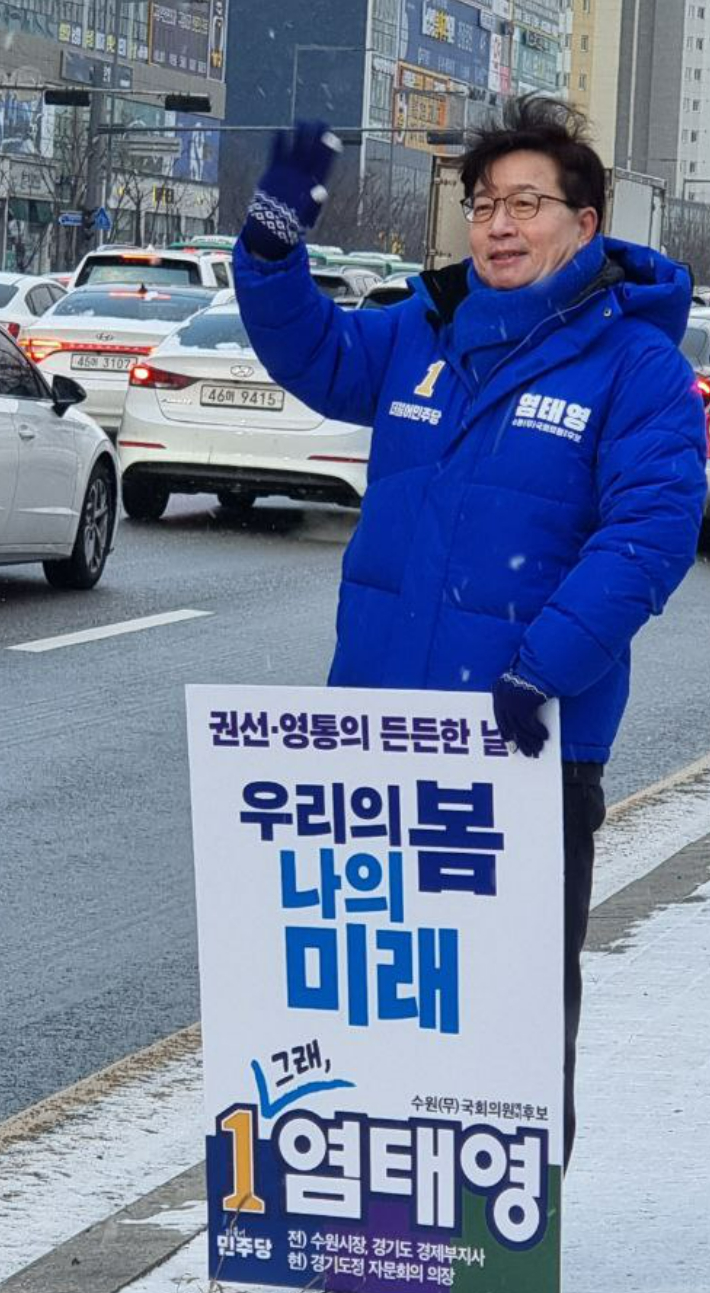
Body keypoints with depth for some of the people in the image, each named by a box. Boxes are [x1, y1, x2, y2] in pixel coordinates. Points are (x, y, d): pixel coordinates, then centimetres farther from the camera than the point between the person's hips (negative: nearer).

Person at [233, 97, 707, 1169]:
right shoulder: (422, 335, 8)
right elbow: (309, 353, 15)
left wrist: (542, 670, -28)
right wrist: (276, 239, -5)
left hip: (532, 742, -5)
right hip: (378, 727, 5)